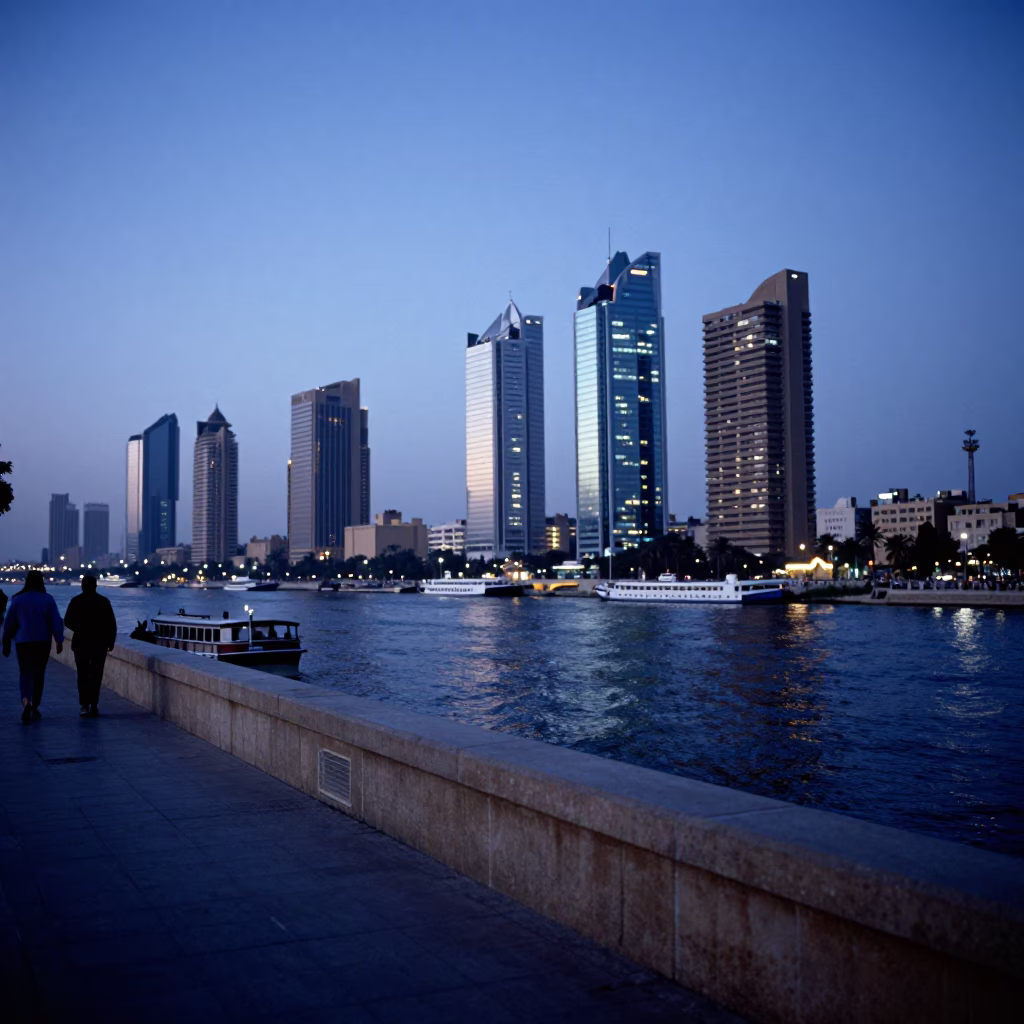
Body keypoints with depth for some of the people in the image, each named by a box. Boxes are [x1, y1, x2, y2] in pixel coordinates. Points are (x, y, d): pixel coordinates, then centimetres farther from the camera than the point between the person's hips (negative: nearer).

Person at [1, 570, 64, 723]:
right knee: (38, 674, 11)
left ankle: (26, 700, -22)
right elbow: (56, 622, -6)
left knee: (25, 673, 5)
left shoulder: (17, 600, -1)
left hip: (22, 642, 0)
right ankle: (34, 707, 14)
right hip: (42, 642, 0)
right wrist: (59, 641, -2)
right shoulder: (48, 600, -4)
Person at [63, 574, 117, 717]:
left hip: (81, 643, 0)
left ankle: (85, 706, -3)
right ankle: (94, 706, 4)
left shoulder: (76, 601, -3)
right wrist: (110, 641, 5)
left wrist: (79, 630, 11)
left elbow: (67, 621, -3)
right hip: (100, 643, 0)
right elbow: (112, 624, -3)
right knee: (96, 675, 7)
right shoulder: (104, 601, -2)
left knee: (83, 675, 6)